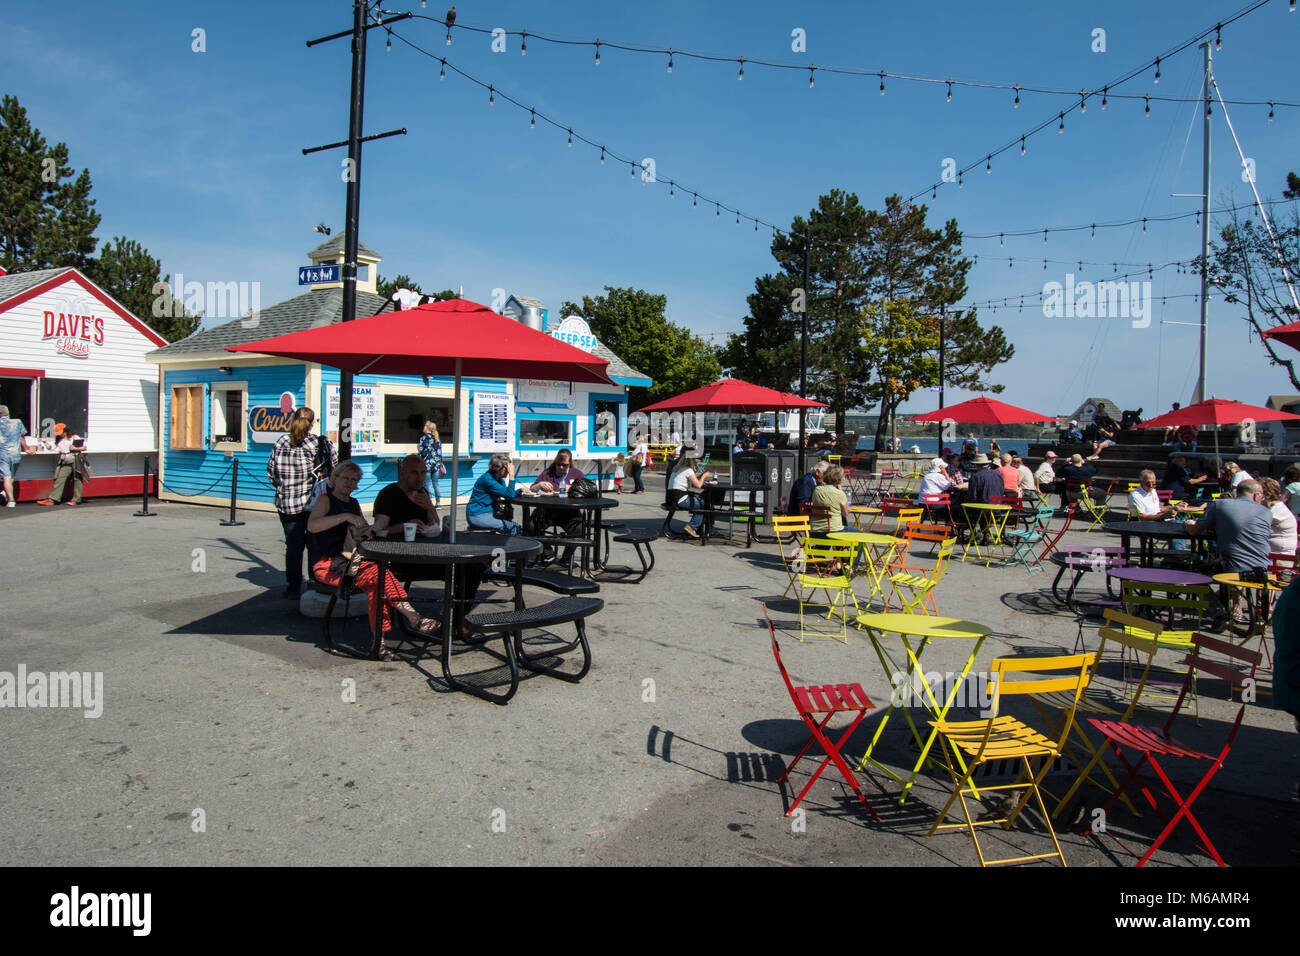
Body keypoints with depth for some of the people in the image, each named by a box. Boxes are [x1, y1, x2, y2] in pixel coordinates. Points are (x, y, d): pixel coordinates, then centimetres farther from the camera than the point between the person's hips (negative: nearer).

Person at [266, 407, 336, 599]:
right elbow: (335, 470, -4)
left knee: (293, 545, 9)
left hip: (286, 503, 2)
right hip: (315, 503, -2)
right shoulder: (321, 443, -7)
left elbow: (271, 473, 6)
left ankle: (293, 588, 12)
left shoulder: (280, 443, 0)